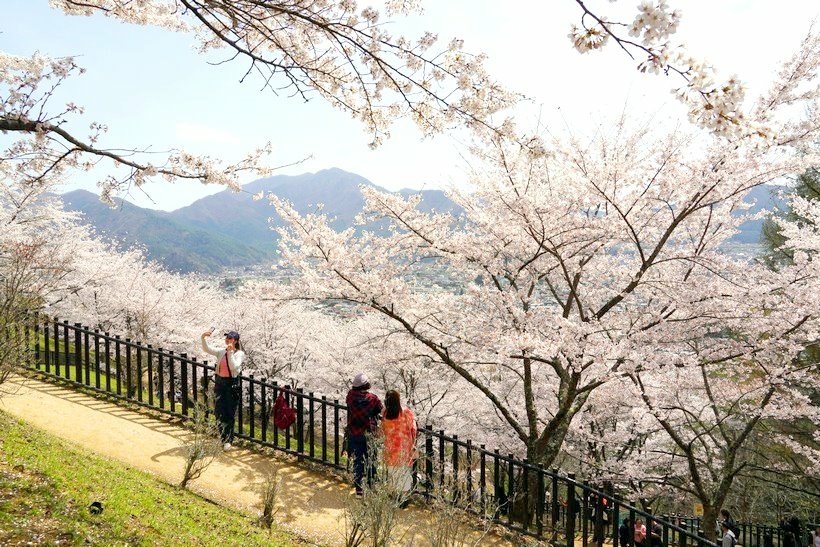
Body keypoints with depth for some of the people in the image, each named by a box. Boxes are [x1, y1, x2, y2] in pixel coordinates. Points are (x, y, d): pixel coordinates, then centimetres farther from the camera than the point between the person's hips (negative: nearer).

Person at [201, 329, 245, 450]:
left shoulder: (239, 354, -7)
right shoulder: (221, 352, 6)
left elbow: (233, 366, -22)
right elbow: (207, 349, -5)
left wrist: (230, 352, -26)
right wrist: (203, 338, -20)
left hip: (232, 383, -4)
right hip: (219, 382, 4)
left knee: (229, 413, 3)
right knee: (219, 412, 8)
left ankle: (228, 440, 15)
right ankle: (222, 437, 26)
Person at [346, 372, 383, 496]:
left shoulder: (350, 396, -11)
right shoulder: (373, 398, -16)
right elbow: (381, 411, -1)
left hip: (353, 434, 1)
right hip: (368, 434, -1)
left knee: (358, 460, 9)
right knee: (371, 460, 15)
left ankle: (358, 488, 11)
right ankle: (371, 485, 24)